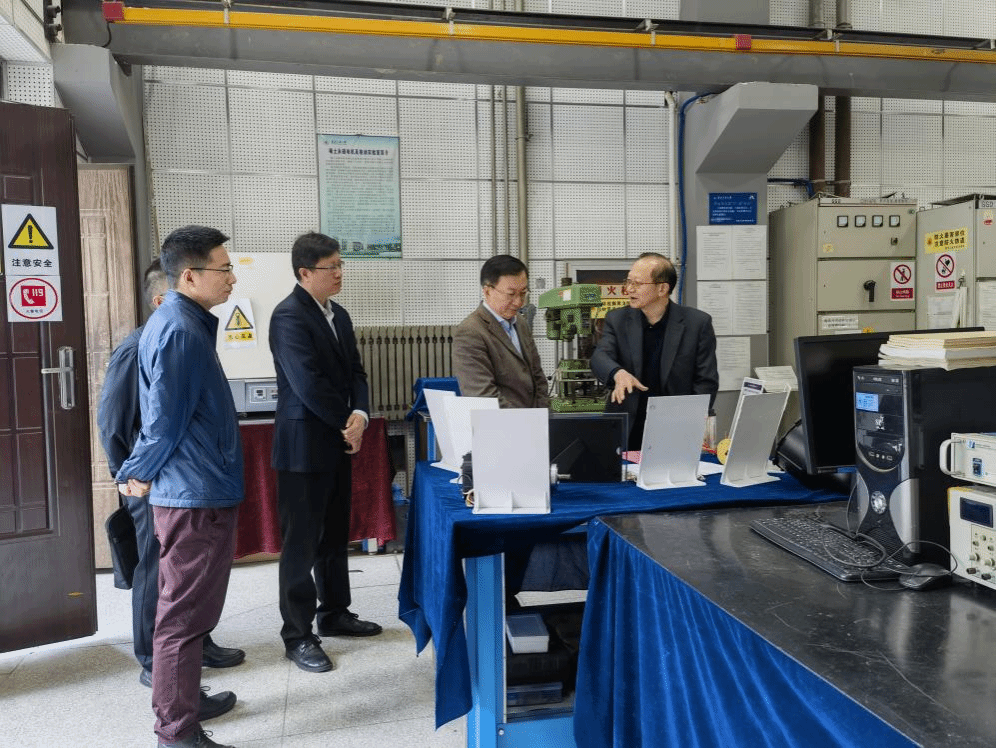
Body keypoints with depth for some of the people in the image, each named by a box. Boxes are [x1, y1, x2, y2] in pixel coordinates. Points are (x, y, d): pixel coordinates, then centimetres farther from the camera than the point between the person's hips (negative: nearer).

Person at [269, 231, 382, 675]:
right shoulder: (289, 316, -16)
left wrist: (359, 415, -9)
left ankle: (334, 614, 32)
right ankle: (297, 636, 13)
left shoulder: (339, 316, 11)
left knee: (335, 537, 17)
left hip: (336, 442, 8)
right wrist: (346, 423, -11)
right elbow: (308, 384, -22)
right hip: (304, 445, -8)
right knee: (301, 542, 1)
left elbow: (354, 372, 9)